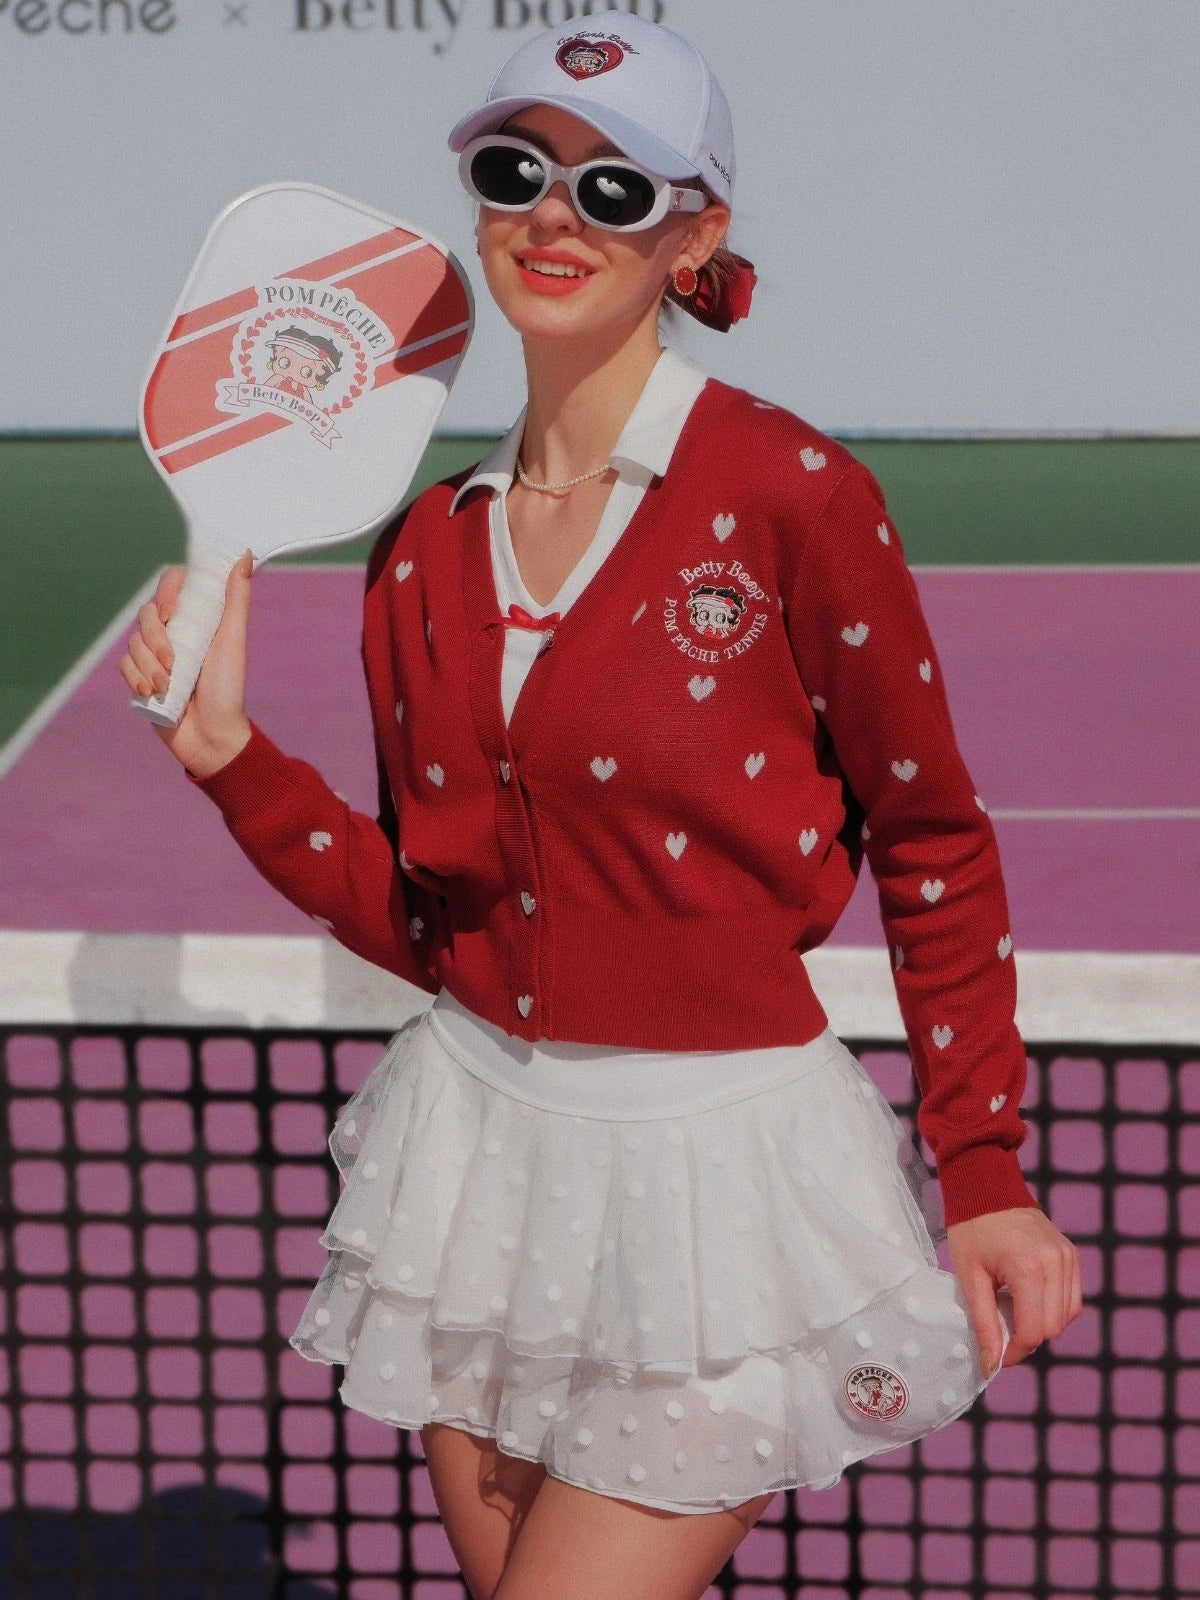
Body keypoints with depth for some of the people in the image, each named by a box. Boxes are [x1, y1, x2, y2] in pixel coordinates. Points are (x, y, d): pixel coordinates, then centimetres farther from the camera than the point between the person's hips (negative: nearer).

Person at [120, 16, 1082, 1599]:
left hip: (718, 1162, -5)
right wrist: (231, 752, -3)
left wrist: (984, 1172, -6)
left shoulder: (794, 494, -11)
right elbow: (420, 918, 7)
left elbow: (935, 848, -5)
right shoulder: (428, 551, 5)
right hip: (484, 1150, 6)